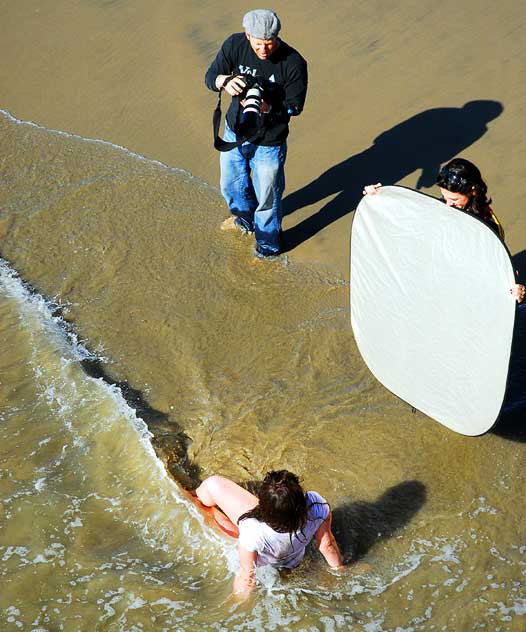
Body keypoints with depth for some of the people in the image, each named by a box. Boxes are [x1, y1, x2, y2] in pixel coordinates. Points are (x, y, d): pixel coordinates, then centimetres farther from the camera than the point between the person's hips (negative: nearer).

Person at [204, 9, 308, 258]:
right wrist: (225, 80, -34)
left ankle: (267, 245, 38)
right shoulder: (235, 45, -16)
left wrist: (267, 107, -37)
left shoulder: (293, 62, -25)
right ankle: (244, 219, 58)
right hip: (234, 131, 5)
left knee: (267, 196, 11)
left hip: (268, 142, -5)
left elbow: (295, 106, -18)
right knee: (231, 184, 26)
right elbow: (210, 76, -9)